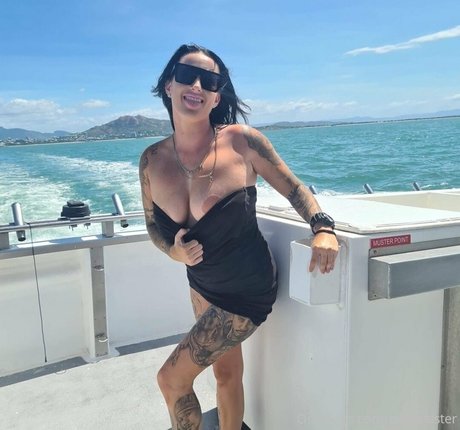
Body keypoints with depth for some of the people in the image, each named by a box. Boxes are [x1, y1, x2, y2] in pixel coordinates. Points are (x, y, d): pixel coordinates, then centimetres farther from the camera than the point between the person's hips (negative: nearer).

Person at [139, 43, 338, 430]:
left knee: (172, 378, 0)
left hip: (247, 290, -4)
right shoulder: (152, 160, -7)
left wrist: (323, 228, -26)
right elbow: (154, 225, 5)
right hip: (202, 285, 5)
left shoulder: (241, 140, -19)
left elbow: (295, 188, -9)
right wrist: (174, 250, -15)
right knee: (227, 372, 22)